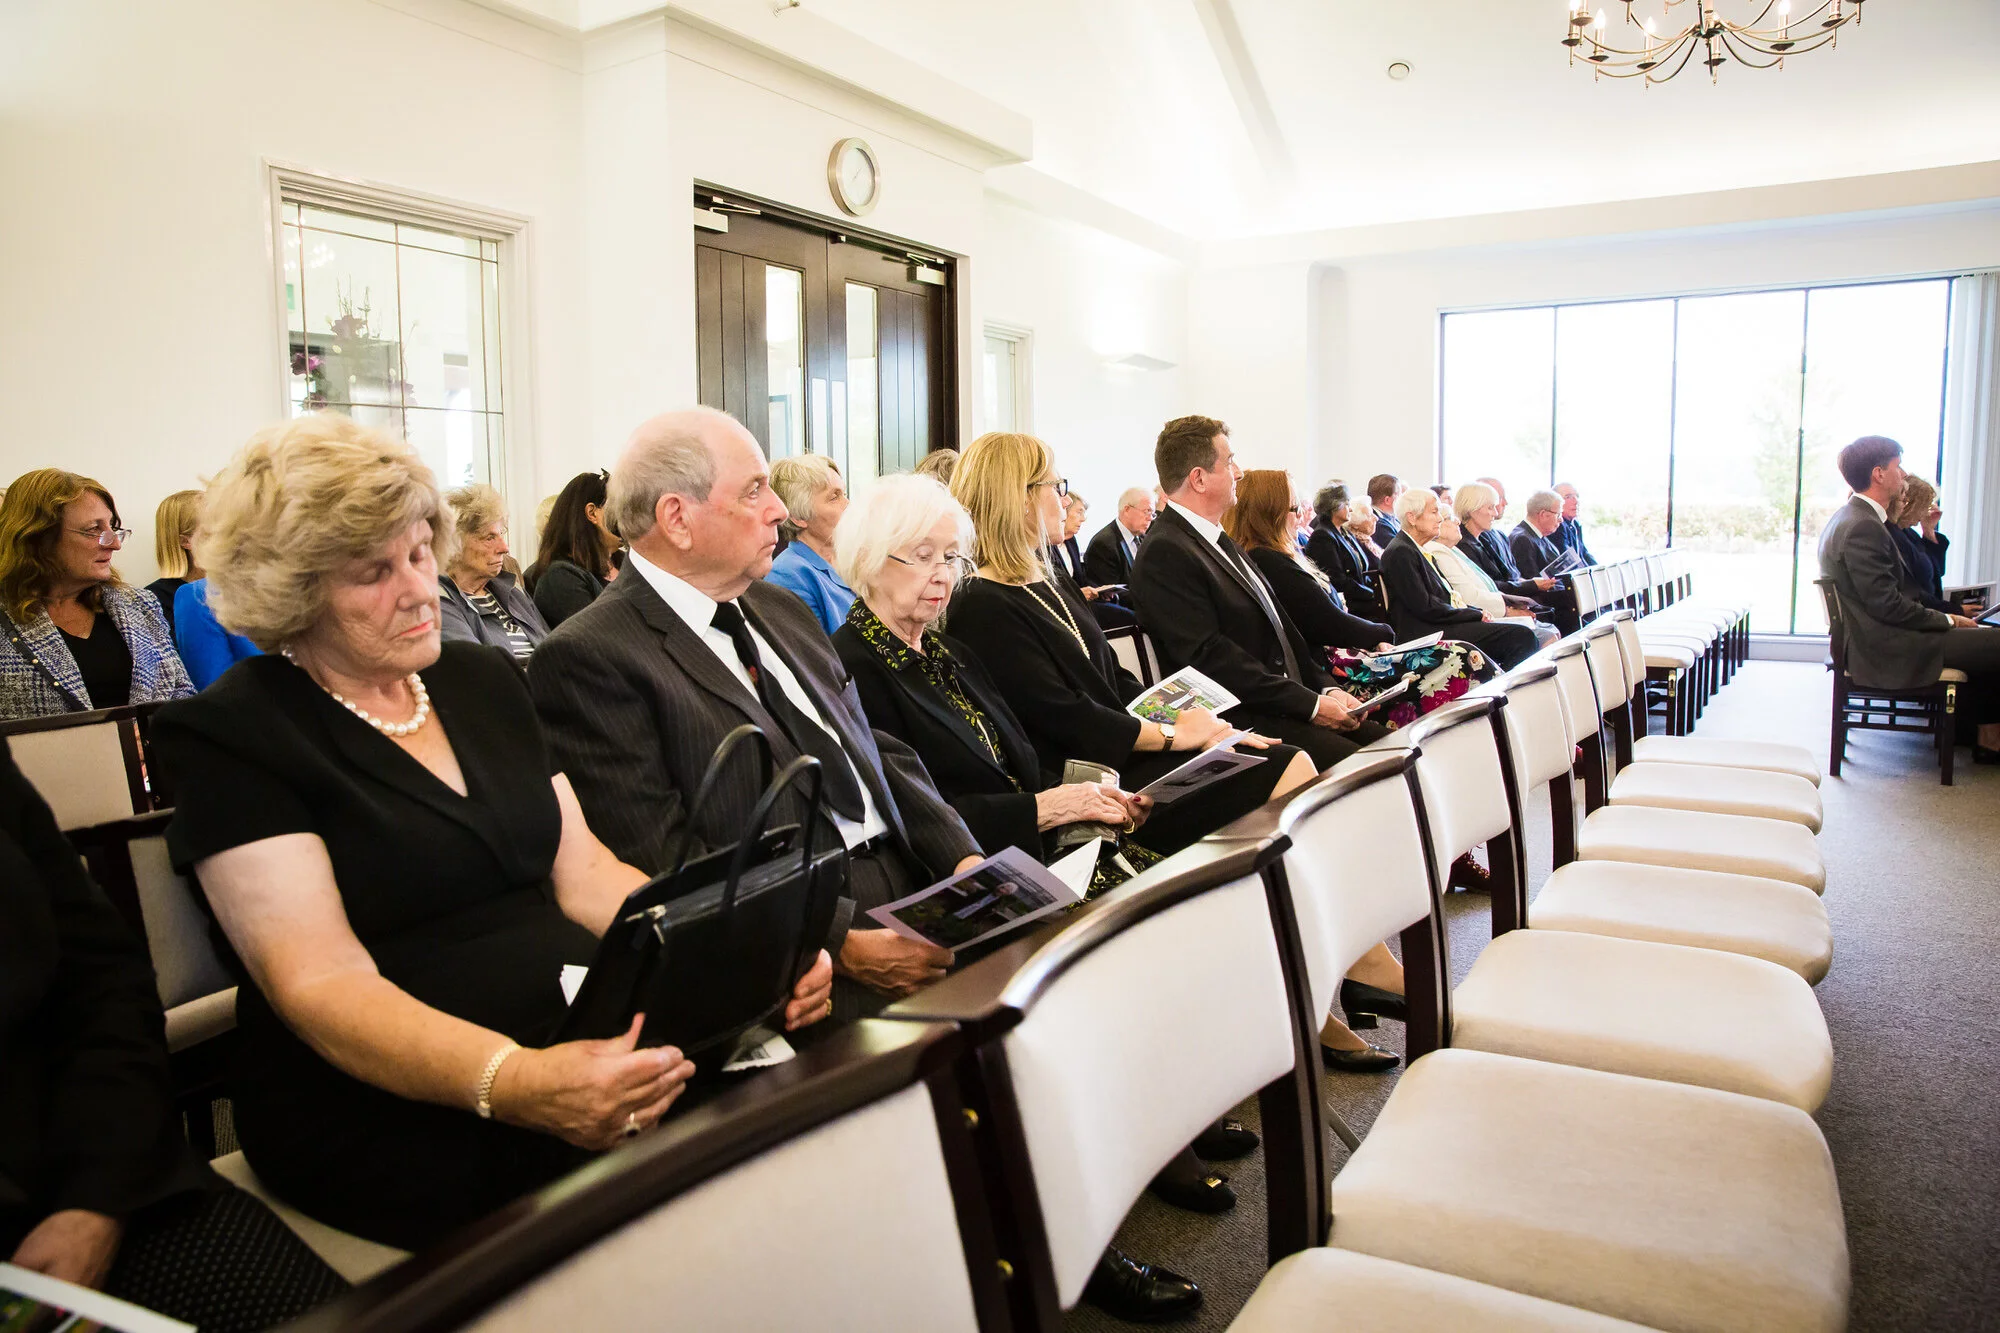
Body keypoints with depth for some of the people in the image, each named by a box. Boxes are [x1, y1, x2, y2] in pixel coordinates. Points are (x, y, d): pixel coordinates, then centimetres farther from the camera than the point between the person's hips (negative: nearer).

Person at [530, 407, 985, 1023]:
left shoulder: (783, 610, 18)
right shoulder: (587, 658, -9)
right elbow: (666, 866, -15)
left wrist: (963, 857, 1)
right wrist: (841, 945, -20)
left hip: (912, 881, 8)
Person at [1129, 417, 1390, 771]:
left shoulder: (1219, 541, 18)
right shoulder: (1165, 554, -14)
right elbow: (1211, 658, -20)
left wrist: (1326, 688, 4)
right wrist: (1311, 704, -17)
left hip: (1284, 707, 9)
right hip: (1243, 722, -9)